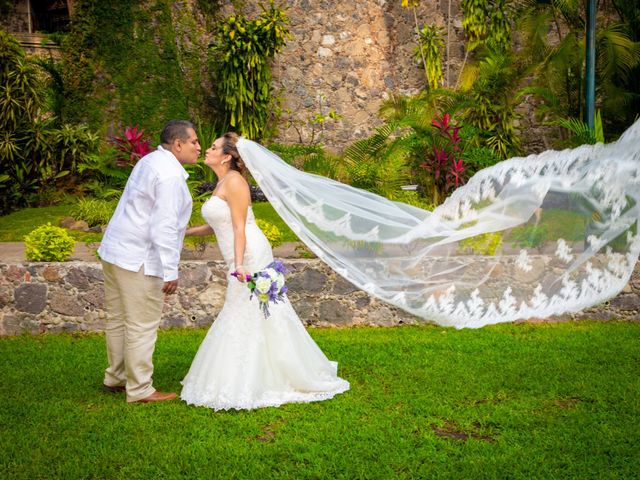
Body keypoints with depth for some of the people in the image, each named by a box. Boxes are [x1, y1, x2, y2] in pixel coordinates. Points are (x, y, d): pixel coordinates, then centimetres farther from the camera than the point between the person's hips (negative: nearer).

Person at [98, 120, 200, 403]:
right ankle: (140, 390, 9)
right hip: (139, 261, -10)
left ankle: (116, 377, 32)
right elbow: (164, 227, -23)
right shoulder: (170, 175, -18)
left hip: (114, 251, 10)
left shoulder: (150, 161, 12)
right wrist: (170, 271, -22)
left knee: (118, 319, 19)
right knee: (142, 326, 0)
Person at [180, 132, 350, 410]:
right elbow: (217, 226, 20)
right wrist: (185, 232, 20)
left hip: (250, 256, -10)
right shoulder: (222, 183, 16)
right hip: (240, 260, 10)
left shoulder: (234, 181, -13)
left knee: (249, 318, -2)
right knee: (252, 318, 16)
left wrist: (239, 264, -26)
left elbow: (239, 228, -19)